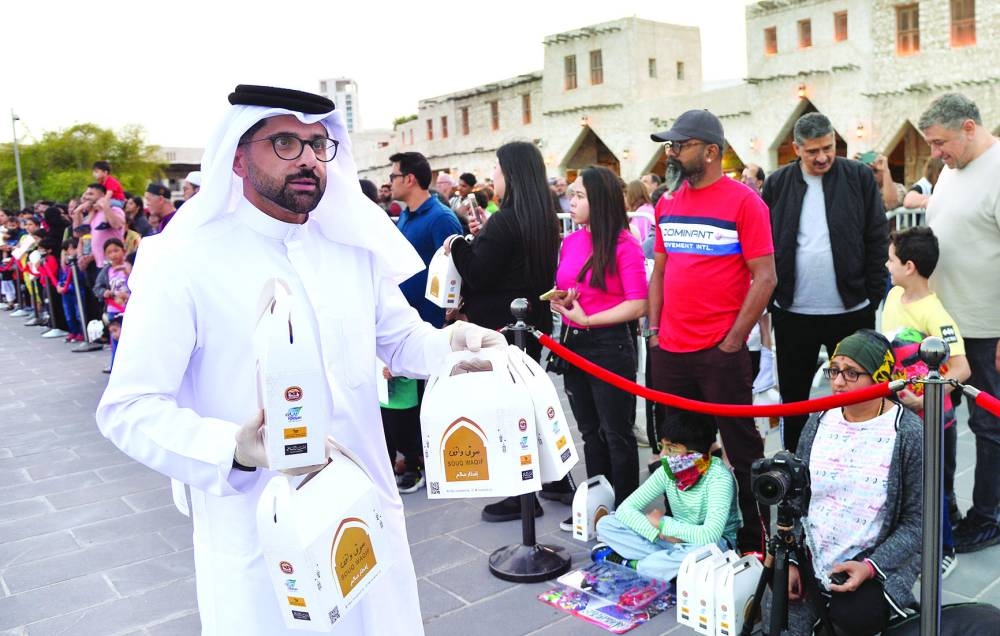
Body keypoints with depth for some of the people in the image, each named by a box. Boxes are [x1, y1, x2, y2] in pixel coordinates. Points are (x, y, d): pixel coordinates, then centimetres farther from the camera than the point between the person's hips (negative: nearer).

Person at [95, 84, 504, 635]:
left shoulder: (355, 249, 4)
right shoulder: (185, 261, -12)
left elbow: (400, 338, 14)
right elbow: (128, 407, -13)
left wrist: (449, 345, -9)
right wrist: (234, 449, -31)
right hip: (259, 537, -4)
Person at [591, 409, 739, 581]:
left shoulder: (718, 477, -25)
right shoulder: (667, 471, -11)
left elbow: (709, 535, -37)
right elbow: (625, 509, -12)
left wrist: (662, 524, -24)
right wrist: (661, 533, -28)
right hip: (675, 538, 5)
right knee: (605, 524, -10)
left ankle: (629, 565, -20)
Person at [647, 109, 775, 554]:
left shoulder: (743, 201, -8)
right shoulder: (667, 204, 10)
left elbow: (764, 277, -10)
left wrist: (733, 341, -13)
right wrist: (654, 331, 7)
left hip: (721, 351, -6)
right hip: (669, 351, 6)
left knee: (741, 446, 6)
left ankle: (754, 542, 21)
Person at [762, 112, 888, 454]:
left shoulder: (860, 177, -1)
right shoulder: (777, 183, 1)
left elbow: (878, 240, -1)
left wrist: (873, 298, -4)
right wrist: (770, 298, 0)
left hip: (850, 310, -1)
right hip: (792, 311, 1)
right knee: (793, 397, 13)